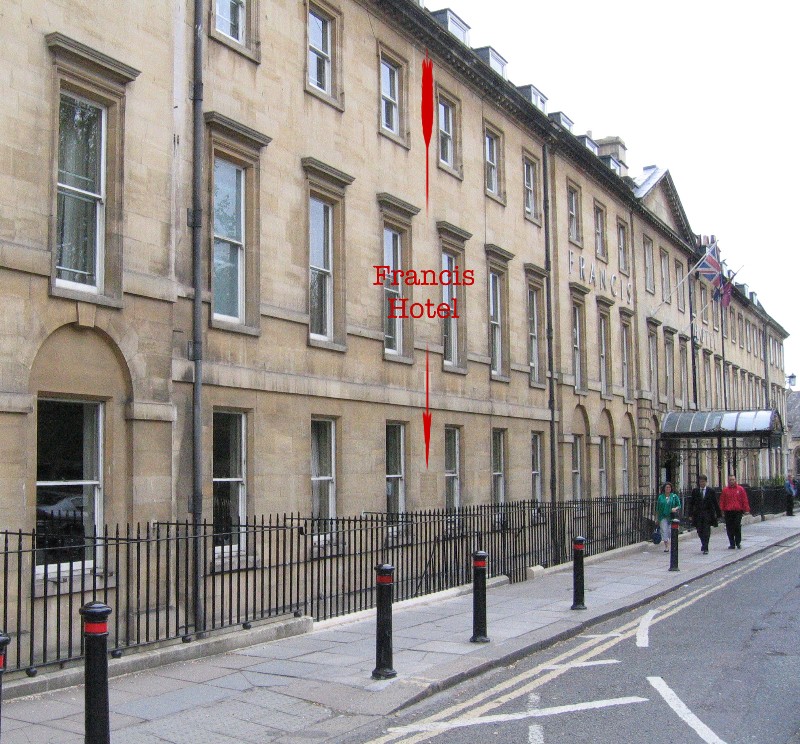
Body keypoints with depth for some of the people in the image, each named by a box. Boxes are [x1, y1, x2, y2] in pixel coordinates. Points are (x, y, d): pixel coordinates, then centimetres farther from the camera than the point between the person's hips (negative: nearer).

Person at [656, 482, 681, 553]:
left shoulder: (674, 496, 5)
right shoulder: (661, 497, 7)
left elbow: (679, 505, 6)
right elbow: (657, 508, 10)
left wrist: (675, 508, -17)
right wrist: (657, 518, 9)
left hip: (672, 517, -1)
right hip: (663, 517, 1)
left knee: (671, 531, -1)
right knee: (664, 531, -6)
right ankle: (666, 547, -1)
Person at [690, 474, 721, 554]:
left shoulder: (711, 491, 0)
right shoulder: (695, 491, 5)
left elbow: (715, 503, 2)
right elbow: (692, 503, 7)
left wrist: (718, 514, 0)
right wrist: (691, 514, 3)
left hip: (708, 514, -2)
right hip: (698, 514, 2)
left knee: (706, 532, -6)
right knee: (700, 531, 8)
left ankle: (705, 548, -4)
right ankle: (704, 545, 30)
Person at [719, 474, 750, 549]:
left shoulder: (740, 489, 5)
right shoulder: (725, 490, 7)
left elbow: (745, 500, 4)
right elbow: (722, 501, 8)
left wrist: (746, 510, -1)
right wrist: (722, 510, 1)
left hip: (738, 511, -2)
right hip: (728, 512, 2)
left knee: (737, 527, -5)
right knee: (729, 529, 3)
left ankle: (738, 542, 7)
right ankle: (732, 544, 10)